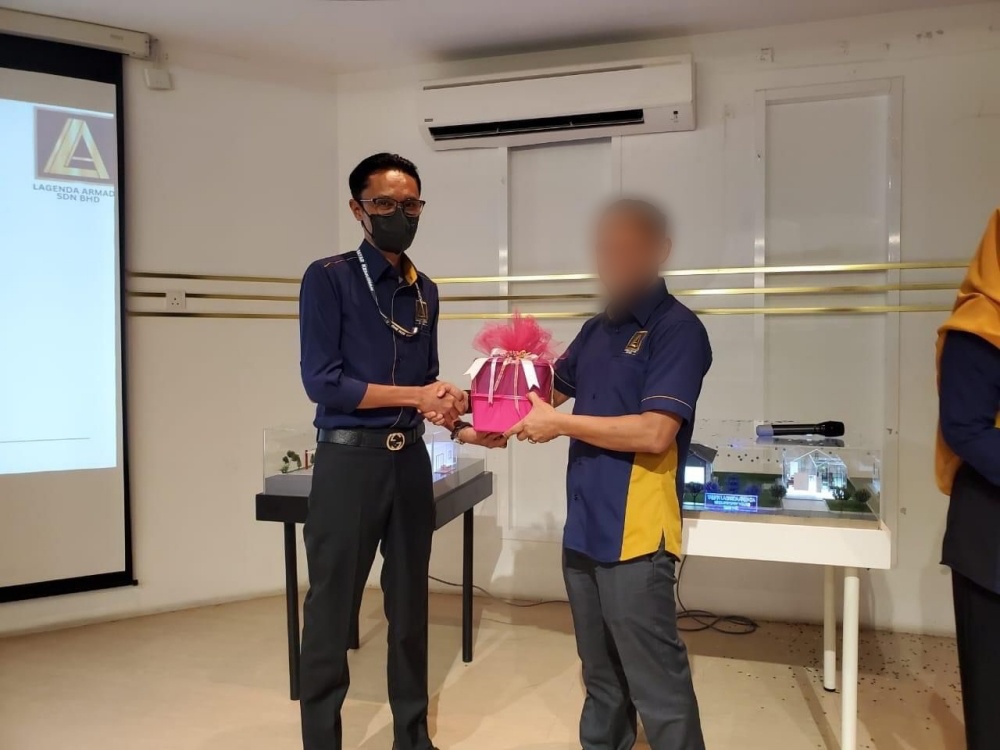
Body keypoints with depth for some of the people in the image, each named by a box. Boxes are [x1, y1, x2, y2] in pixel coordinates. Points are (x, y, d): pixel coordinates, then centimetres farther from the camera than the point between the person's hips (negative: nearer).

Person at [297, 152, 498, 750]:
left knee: (410, 605, 15)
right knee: (332, 610, 4)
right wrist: (415, 396, -15)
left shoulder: (426, 291, 11)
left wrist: (455, 420, -4)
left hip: (410, 459, 6)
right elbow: (322, 382, -14)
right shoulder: (329, 278, -6)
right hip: (349, 459, -5)